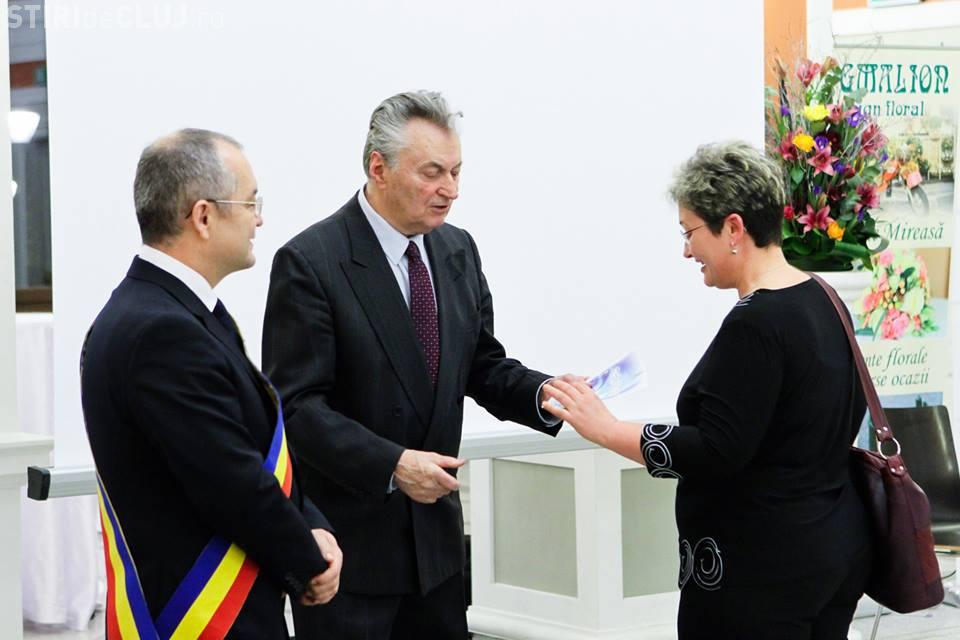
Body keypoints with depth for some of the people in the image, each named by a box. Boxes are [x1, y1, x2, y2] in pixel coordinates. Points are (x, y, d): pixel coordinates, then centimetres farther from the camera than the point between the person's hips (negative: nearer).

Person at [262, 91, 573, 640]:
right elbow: (296, 404, -17)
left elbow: (483, 367, 13)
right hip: (346, 536, -6)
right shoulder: (310, 262, -14)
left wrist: (543, 395, -7)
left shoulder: (458, 251, 7)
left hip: (436, 532, 6)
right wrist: (391, 465, -25)